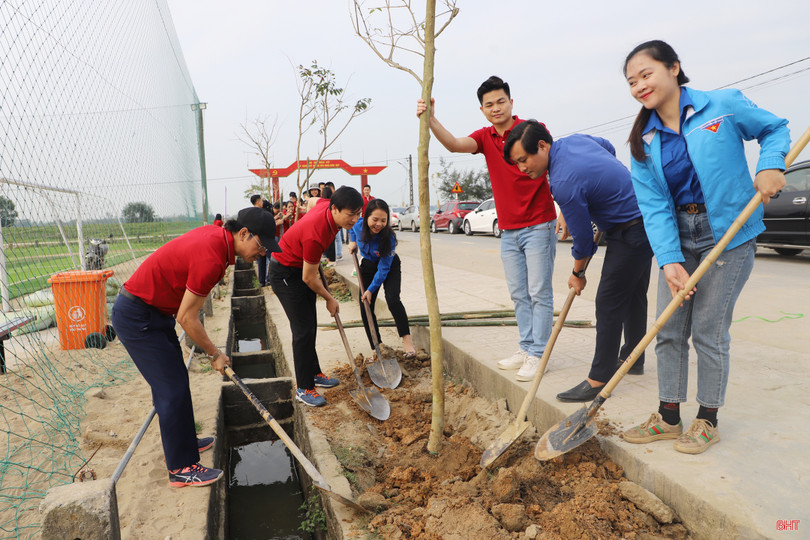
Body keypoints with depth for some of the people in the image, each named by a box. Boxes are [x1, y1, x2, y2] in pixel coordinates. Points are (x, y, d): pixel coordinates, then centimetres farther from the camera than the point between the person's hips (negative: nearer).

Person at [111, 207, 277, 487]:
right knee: (173, 388, -6)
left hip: (154, 311, 10)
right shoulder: (211, 259, -30)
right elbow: (186, 318, -23)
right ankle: (181, 468, 6)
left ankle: (183, 441, 35)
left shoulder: (215, 233, -3)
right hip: (136, 318, -10)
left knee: (173, 379, 18)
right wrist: (215, 354, -11)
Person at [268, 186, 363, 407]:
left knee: (310, 326, 15)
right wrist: (330, 299, -8)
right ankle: (303, 388, 4)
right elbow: (309, 278, -24)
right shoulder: (316, 234, -37)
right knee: (303, 330, -8)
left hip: (301, 266, 9)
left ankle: (314, 373, 30)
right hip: (285, 273, -9)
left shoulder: (327, 205, -14)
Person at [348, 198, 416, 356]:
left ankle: (406, 339, -11)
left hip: (390, 266, -4)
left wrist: (371, 289, -25)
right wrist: (352, 241, -6)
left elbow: (383, 268, -27)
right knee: (365, 307, -1)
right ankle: (376, 349, 8)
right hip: (368, 265, 4)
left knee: (392, 300, -26)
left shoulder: (389, 238, -33)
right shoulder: (358, 225, -23)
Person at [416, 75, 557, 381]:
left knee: (539, 292, -2)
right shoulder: (485, 138, 8)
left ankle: (538, 354, 5)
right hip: (508, 230, 6)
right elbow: (455, 145, -11)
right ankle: (526, 348, 20)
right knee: (519, 294, 10)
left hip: (538, 225, -6)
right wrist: (431, 120, -27)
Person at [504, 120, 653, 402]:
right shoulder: (574, 140, 2)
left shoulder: (564, 184, -26)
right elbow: (609, 148, 25)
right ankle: (634, 359, 35)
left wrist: (577, 274, 1)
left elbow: (583, 240, -17)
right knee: (633, 295, 20)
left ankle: (599, 379, -1)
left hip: (630, 233, -10)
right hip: (647, 219, 10)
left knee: (609, 302, -7)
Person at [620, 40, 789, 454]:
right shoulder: (643, 143, 2)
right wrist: (668, 260, -16)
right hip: (677, 236, 4)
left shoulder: (724, 106, -6)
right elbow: (654, 207, -5)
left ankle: (707, 421, 18)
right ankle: (668, 417, 21)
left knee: (709, 331, -2)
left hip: (729, 233, -4)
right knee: (668, 330, 6)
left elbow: (775, 129, 9)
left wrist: (771, 165, -13)